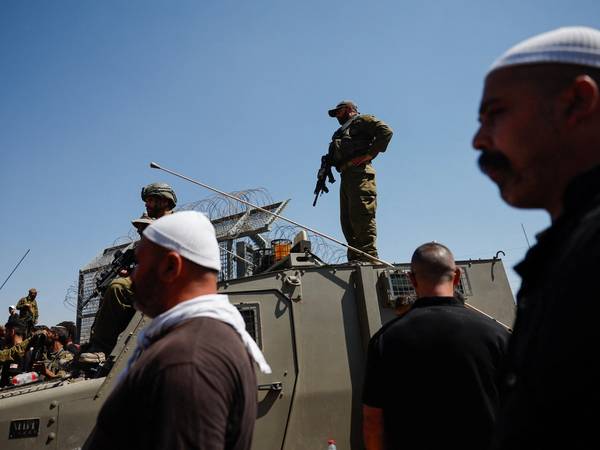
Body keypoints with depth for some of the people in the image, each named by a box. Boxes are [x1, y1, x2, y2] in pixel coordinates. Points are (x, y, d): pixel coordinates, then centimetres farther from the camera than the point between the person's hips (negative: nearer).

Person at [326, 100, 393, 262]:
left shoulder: (362, 120, 9)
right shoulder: (342, 132, 33)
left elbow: (386, 131, -7)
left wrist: (368, 155, -12)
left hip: (359, 174, -9)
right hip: (346, 177, 9)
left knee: (361, 218, -15)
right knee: (347, 221, 6)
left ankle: (369, 259, -16)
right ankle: (355, 261, 8)